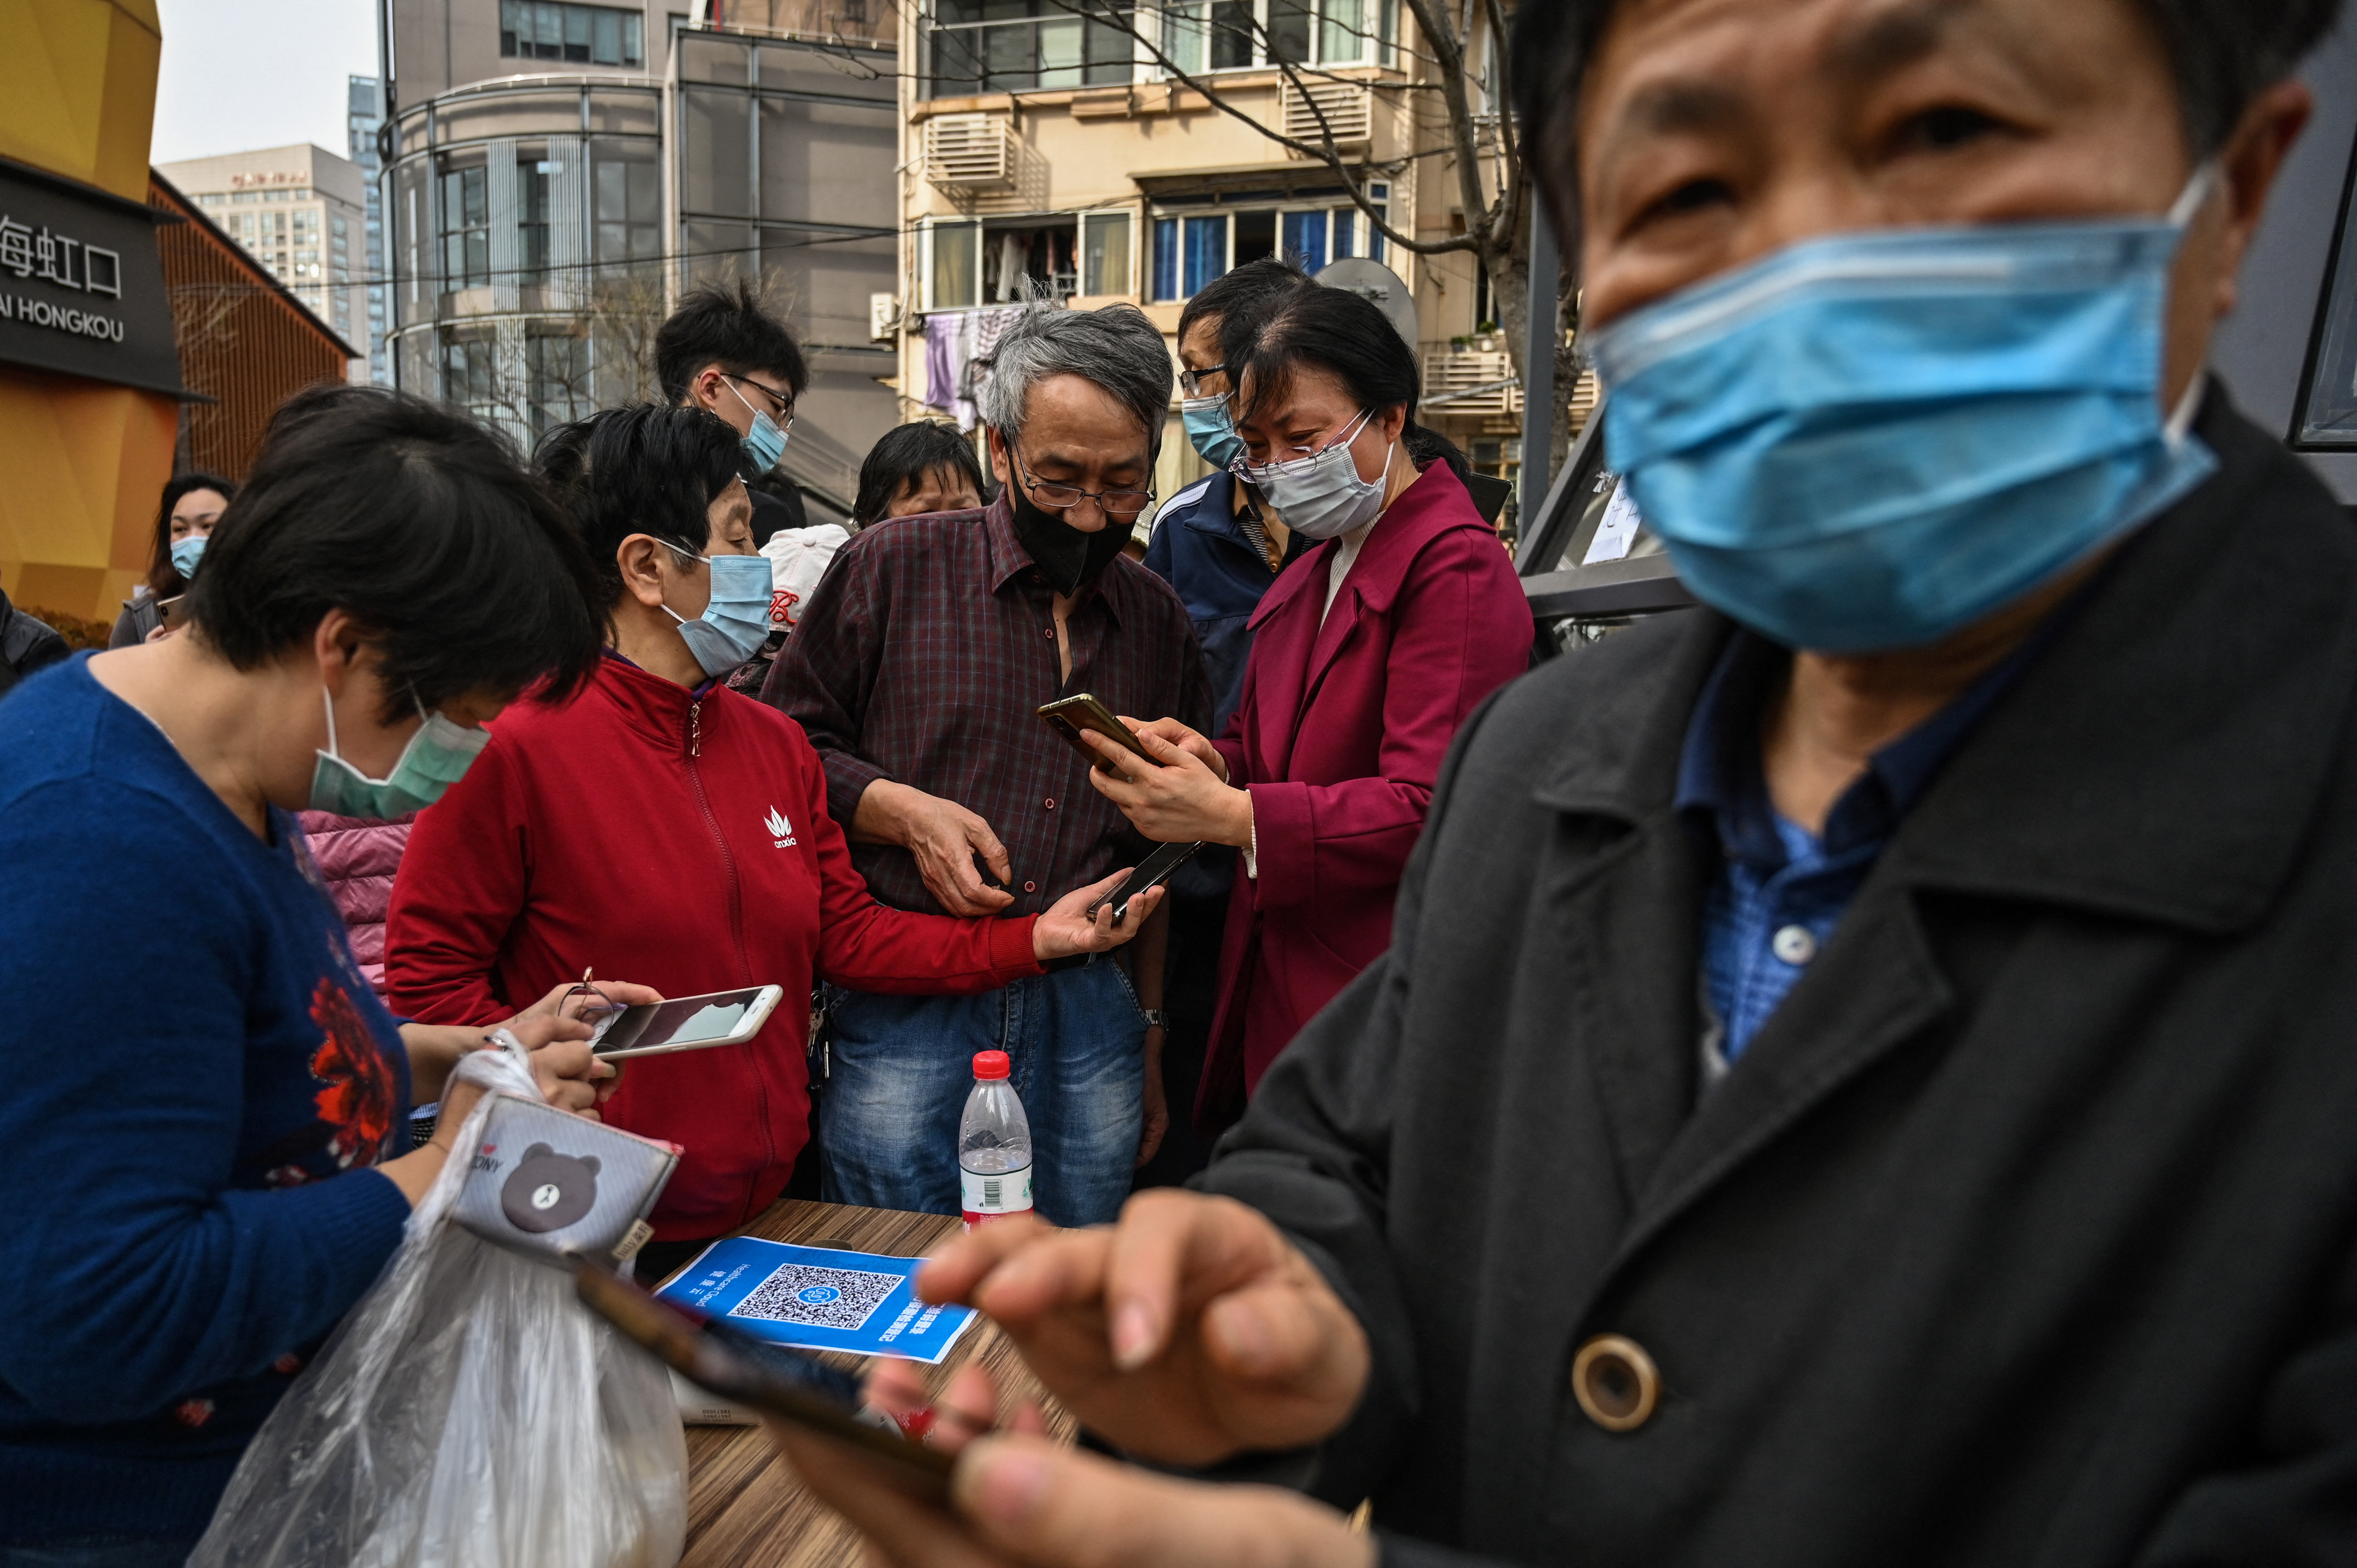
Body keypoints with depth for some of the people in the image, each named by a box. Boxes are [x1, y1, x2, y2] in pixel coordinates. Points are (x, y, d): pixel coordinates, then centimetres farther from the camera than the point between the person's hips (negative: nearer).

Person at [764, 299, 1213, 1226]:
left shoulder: (1160, 622, 11)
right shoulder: (893, 569, 0)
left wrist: (1149, 1039, 18)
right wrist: (903, 811, -14)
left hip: (1092, 1019, 3)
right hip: (906, 1015, -3)